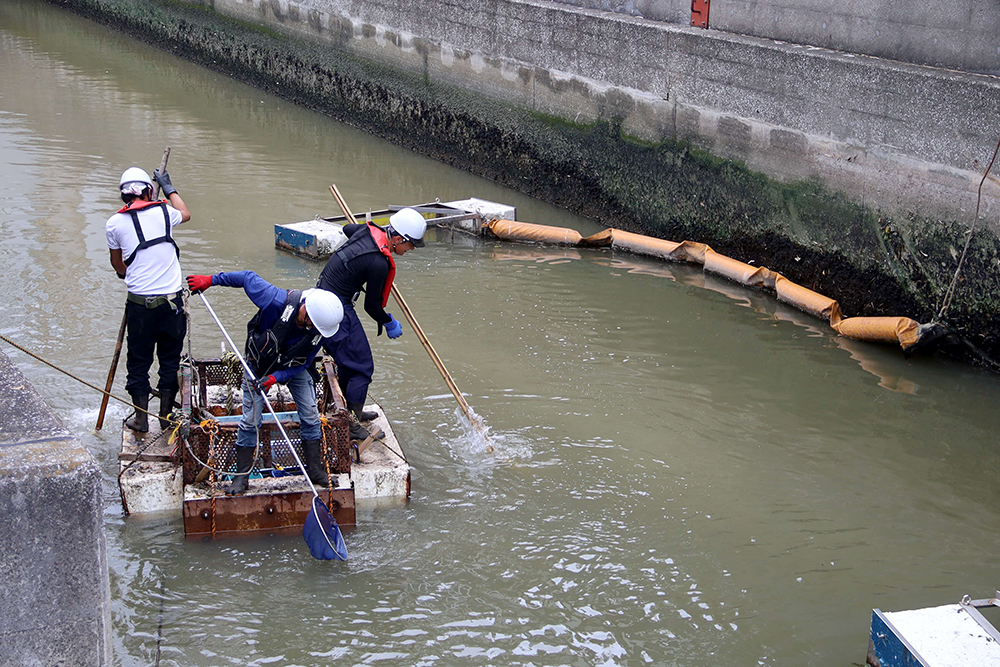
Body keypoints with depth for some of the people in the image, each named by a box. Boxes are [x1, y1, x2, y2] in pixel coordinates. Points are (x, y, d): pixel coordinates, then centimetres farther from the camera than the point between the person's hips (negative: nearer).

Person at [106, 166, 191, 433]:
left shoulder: (114, 223, 0)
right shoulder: (163, 212, -1)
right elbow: (185, 214, 25)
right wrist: (168, 187, 37)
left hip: (139, 303, 0)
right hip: (171, 299, 1)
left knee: (139, 361, 11)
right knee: (170, 358, 12)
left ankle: (141, 418, 16)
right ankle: (166, 415, 19)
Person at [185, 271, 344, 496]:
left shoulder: (320, 328, -28)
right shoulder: (277, 301, -39)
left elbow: (304, 362, -16)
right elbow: (248, 278, -23)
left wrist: (276, 377, -29)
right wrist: (211, 280, -15)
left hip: (292, 368, 3)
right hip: (259, 364, -2)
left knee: (310, 416, 1)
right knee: (251, 420, -3)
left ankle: (314, 469, 18)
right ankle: (242, 476, 10)